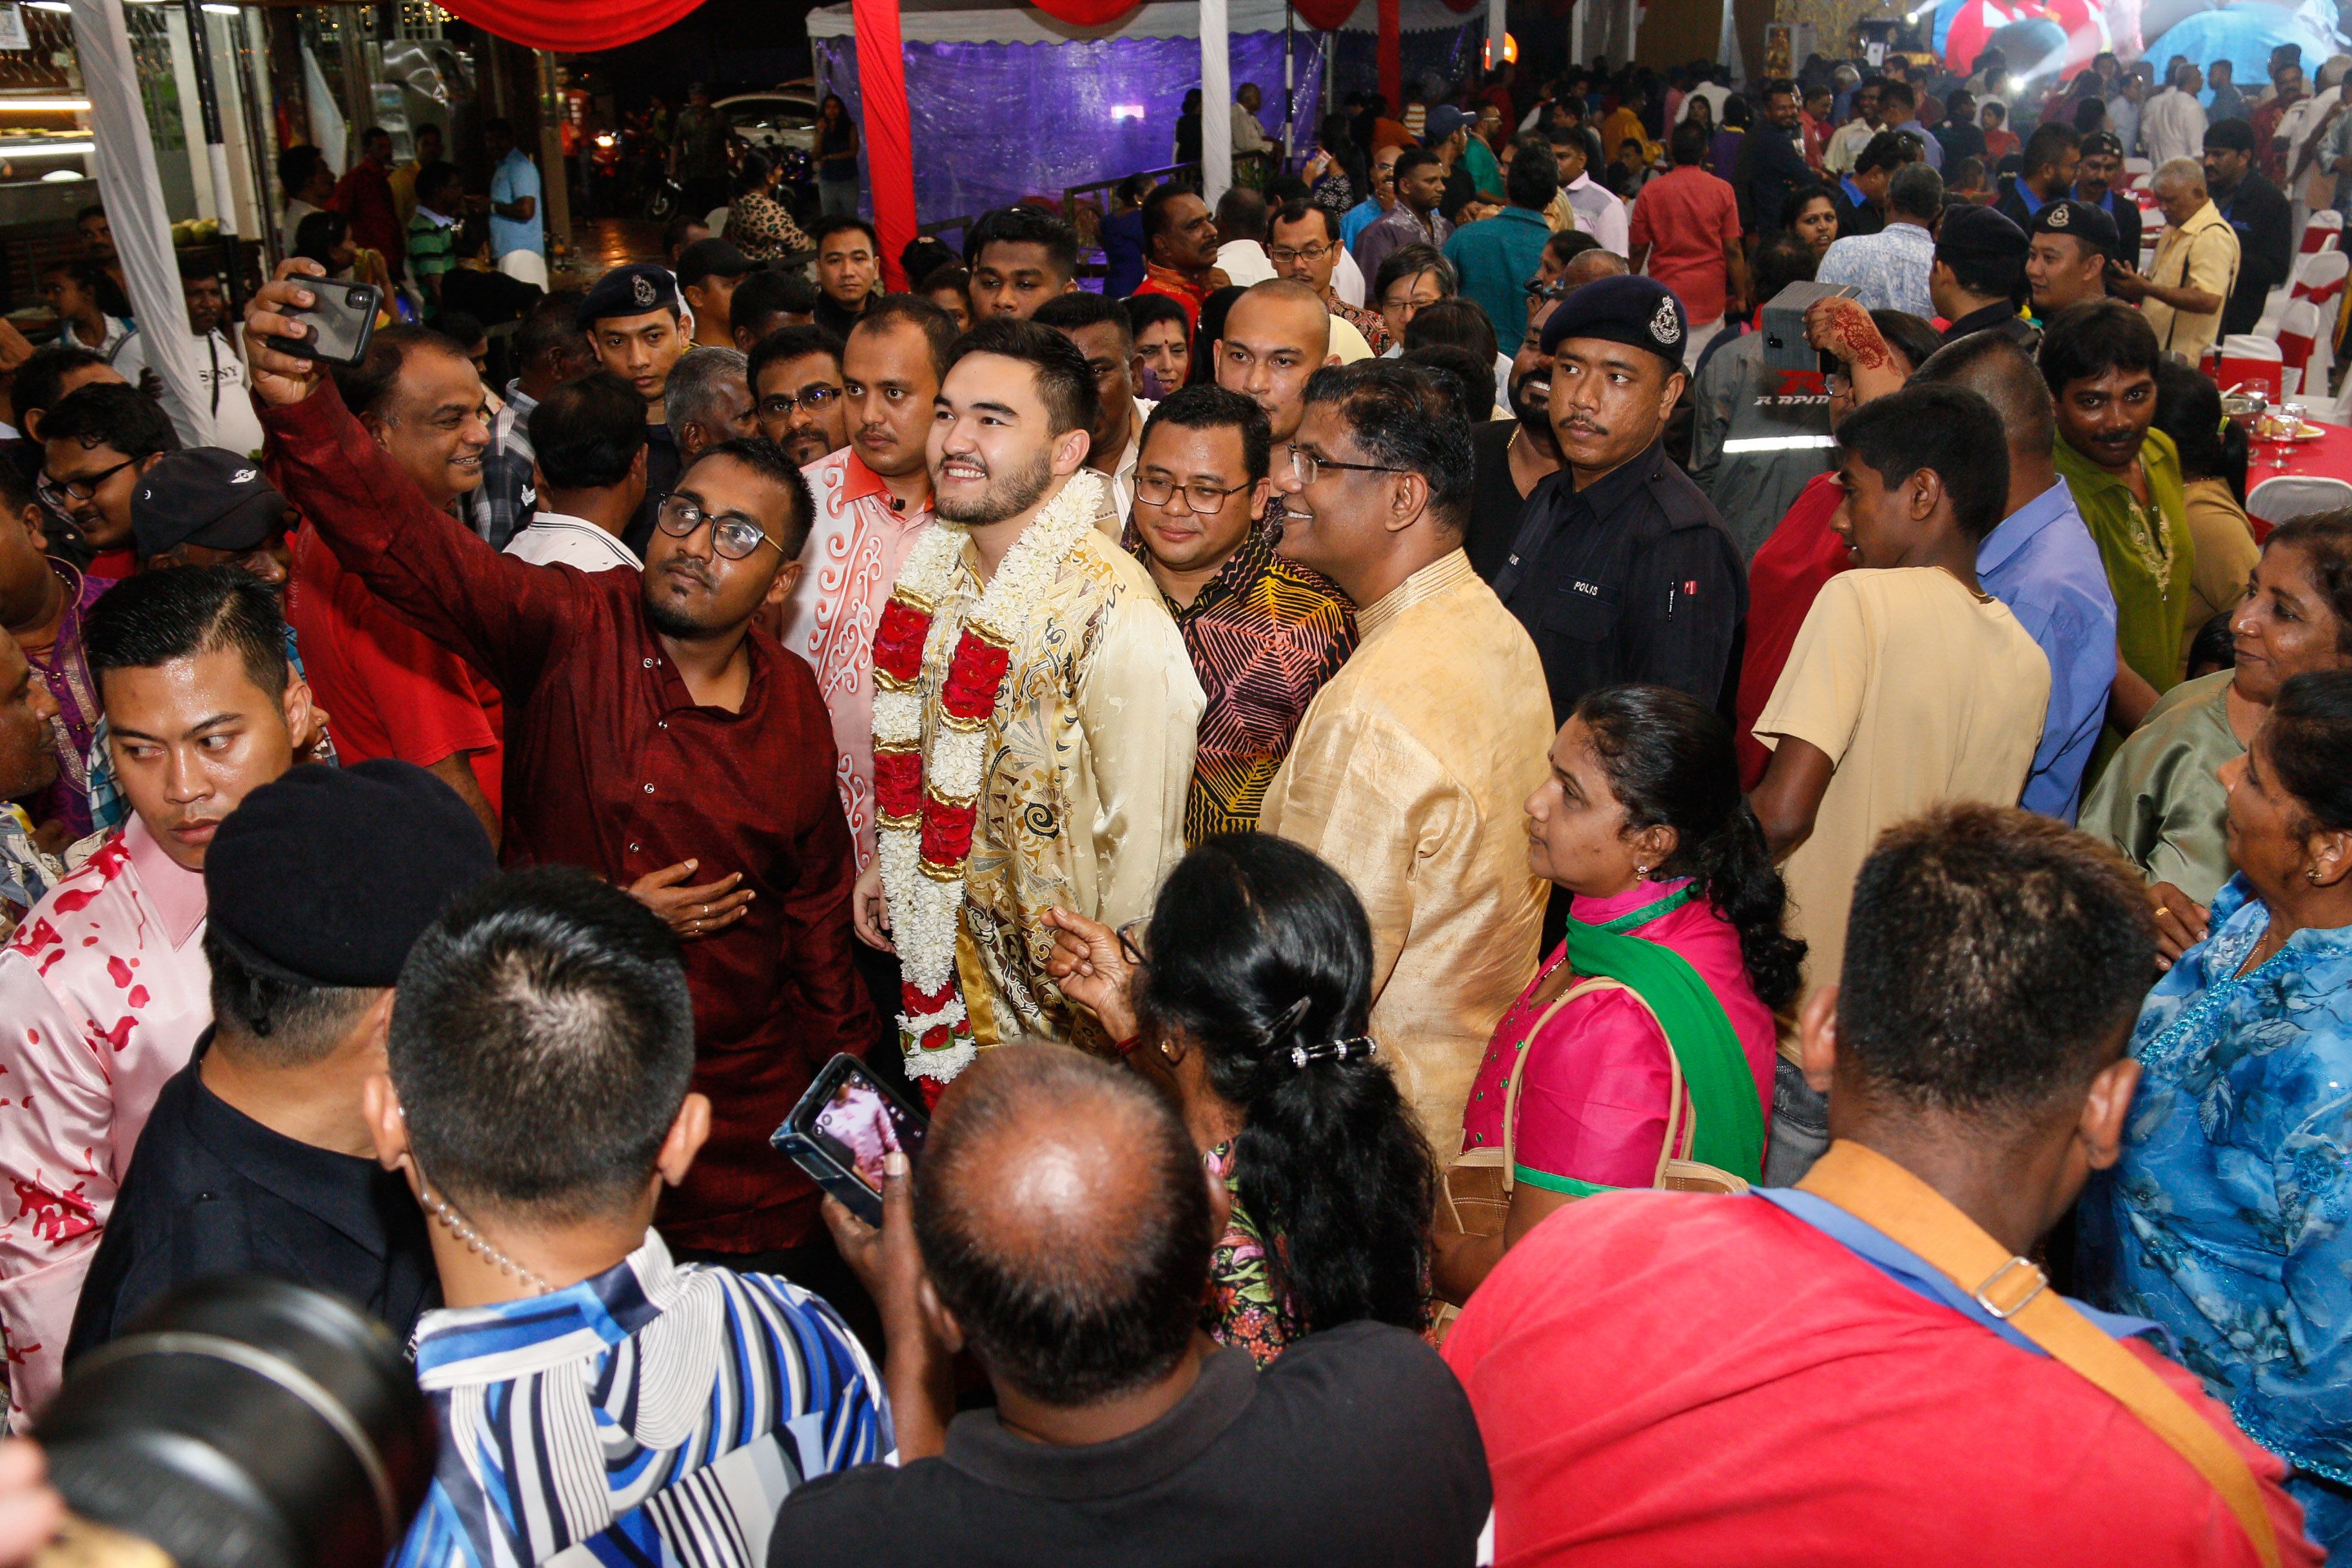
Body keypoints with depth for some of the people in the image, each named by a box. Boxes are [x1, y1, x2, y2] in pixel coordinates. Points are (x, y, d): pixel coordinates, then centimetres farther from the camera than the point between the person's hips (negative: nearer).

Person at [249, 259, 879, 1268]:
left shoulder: (794, 708, 0)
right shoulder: (570, 629, -10)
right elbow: (394, 536, -25)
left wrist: (843, 1075, 13)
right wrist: (297, 401, -43)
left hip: (745, 1104, 2)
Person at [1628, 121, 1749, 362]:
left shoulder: (1651, 191, -2)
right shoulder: (1722, 191, -2)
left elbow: (1637, 249, 2)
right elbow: (1732, 249, -3)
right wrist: (1740, 297, 7)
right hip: (1709, 297, 0)